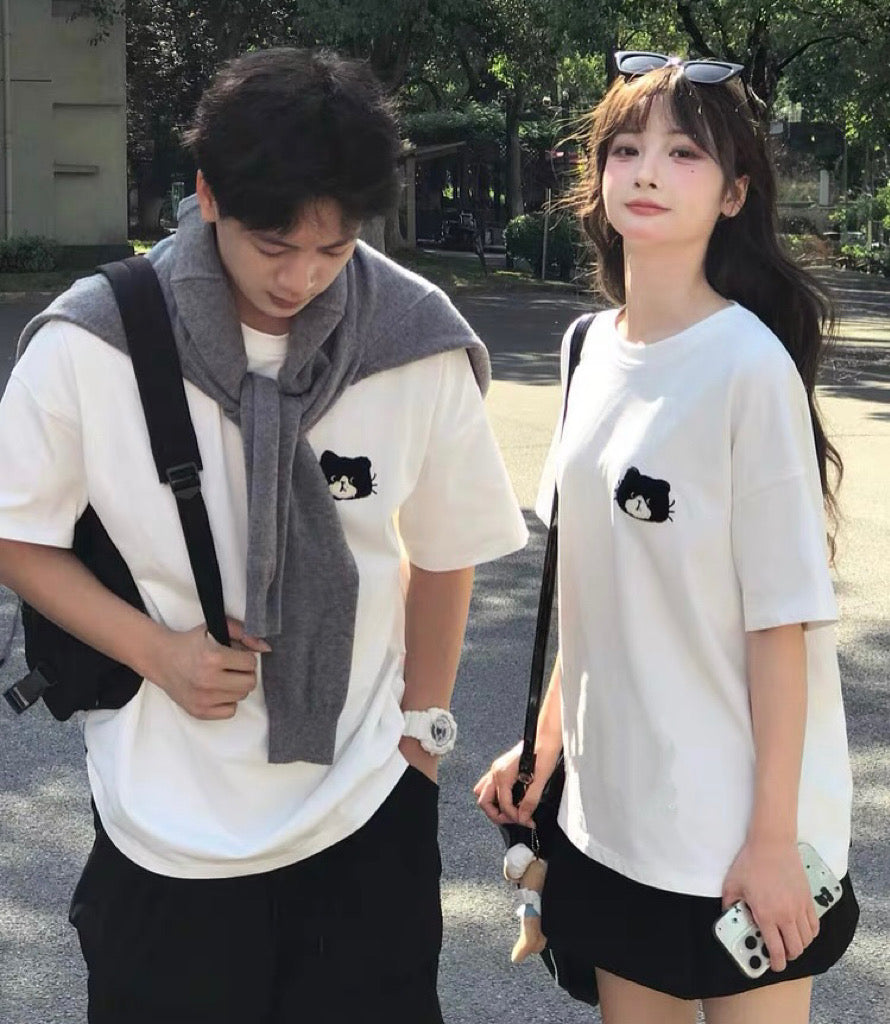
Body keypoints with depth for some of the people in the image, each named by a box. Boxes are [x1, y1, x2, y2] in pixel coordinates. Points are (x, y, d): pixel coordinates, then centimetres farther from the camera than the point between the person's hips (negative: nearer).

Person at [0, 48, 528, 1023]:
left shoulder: (419, 345, -10)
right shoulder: (91, 344, -14)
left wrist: (421, 724, 7)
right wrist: (157, 650, -14)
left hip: (367, 816, 1)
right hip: (167, 823, 0)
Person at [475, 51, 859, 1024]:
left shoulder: (751, 366, -16)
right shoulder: (595, 348, 4)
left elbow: (781, 616, -15)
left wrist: (774, 835, -14)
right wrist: (546, 739, 10)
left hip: (734, 826, -6)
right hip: (612, 801, 6)